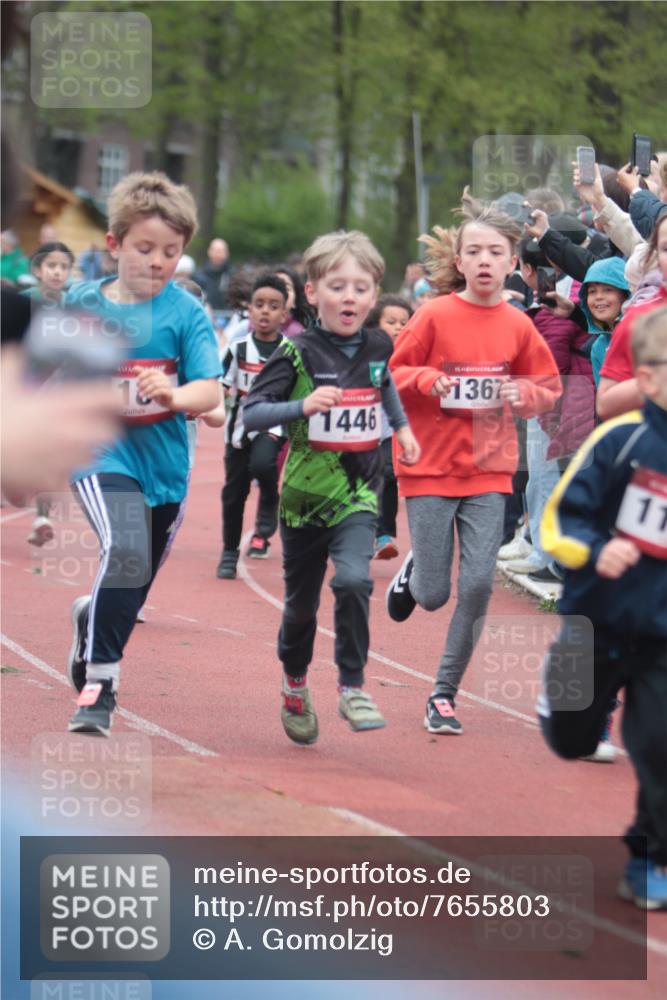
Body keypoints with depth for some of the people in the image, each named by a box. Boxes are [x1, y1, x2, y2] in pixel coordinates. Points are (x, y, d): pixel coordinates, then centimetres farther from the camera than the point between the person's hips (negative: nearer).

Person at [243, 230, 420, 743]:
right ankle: (295, 686, 40)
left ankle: (353, 687, -12)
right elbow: (251, 413, -18)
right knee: (301, 602, 13)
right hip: (305, 492, -1)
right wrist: (302, 406, -31)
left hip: (359, 493, 1)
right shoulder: (297, 353, -12)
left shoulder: (377, 345, 1)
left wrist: (402, 426, 21)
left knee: (353, 579, -24)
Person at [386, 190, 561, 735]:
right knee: (433, 595, 0)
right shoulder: (435, 316, -8)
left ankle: (445, 694, 7)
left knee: (478, 584, -8)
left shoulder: (518, 326, 0)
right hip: (431, 468, -2)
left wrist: (522, 394, -9)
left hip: (489, 471, 2)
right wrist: (427, 381, -21)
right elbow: (393, 375, -2)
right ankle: (412, 571, 39)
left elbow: (548, 386, 12)